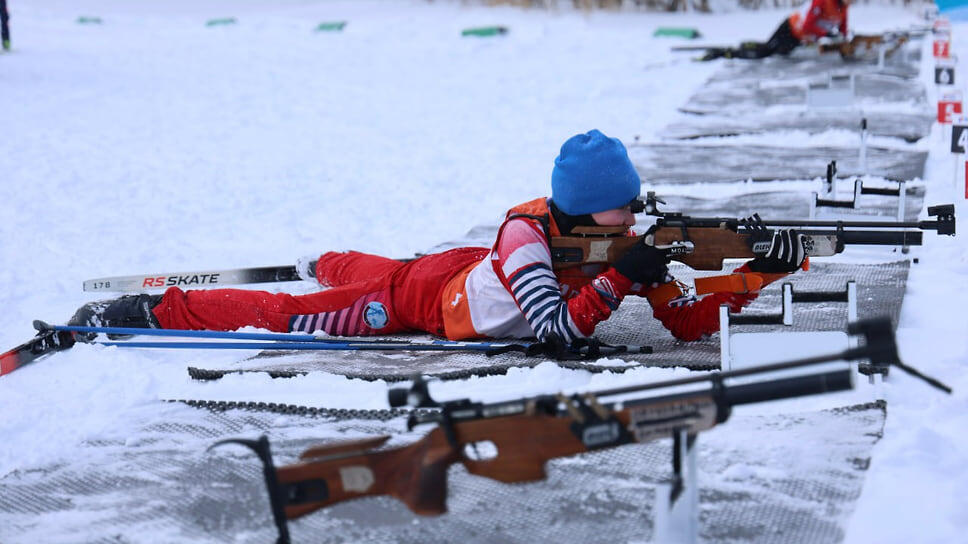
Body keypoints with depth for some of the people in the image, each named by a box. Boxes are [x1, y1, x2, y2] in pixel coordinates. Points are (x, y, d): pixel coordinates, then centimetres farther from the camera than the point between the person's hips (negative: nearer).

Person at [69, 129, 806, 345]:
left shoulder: (626, 246, -19)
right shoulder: (526, 238, -38)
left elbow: (691, 324, -19)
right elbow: (560, 331, -46)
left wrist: (758, 275, -31)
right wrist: (620, 280, -48)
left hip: (461, 269, 7)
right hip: (418, 298, -7)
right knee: (283, 315, -1)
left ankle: (323, 263, 71)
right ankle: (148, 310, 10)